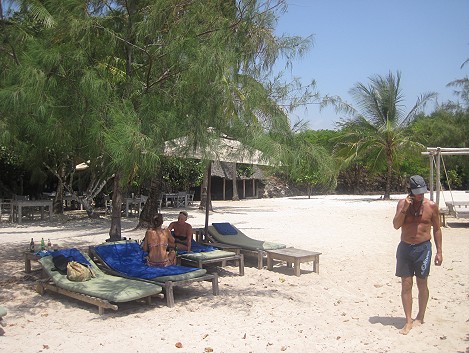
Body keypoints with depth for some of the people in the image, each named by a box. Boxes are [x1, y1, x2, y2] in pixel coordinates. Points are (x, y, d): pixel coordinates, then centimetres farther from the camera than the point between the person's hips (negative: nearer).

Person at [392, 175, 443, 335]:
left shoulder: (431, 206, -3)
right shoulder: (403, 203, -2)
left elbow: (437, 229, 4)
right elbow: (396, 225, -9)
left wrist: (439, 251, 2)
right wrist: (405, 209, -20)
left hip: (423, 248, -1)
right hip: (405, 247, 1)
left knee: (422, 284, 8)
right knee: (406, 284, 1)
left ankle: (420, 317, 26)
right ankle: (408, 321, 7)